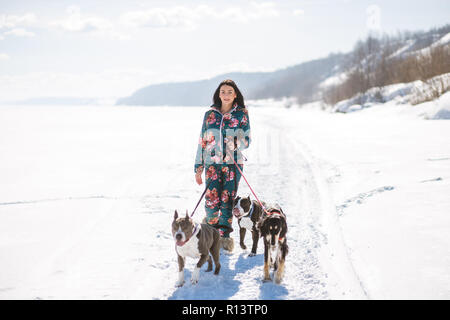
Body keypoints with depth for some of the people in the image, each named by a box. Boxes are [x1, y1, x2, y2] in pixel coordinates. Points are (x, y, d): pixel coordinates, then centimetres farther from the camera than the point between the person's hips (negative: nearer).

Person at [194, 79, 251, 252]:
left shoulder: (241, 114, 4)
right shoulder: (210, 115, 9)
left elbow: (247, 140, 4)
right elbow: (202, 141, 11)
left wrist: (236, 143, -19)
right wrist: (198, 168, 7)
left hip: (233, 162, -1)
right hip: (212, 162, 1)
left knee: (227, 200, -4)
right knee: (212, 200, -8)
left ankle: (225, 235, 9)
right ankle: (210, 226, 18)